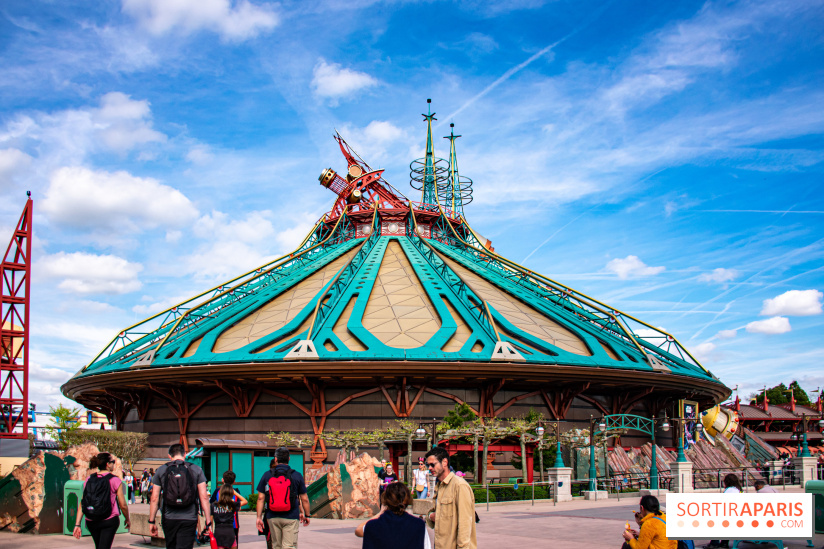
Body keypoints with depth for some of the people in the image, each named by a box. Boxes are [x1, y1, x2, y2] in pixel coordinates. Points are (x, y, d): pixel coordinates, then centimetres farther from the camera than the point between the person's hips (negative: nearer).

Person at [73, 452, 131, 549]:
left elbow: (82, 504, -1)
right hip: (109, 521, -5)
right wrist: (127, 519, 9)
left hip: (91, 522, 5)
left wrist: (77, 524, -1)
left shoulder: (89, 480, 3)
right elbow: (123, 505, -8)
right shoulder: (114, 480, -10)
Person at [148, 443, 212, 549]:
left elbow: (154, 498, 2)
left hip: (168, 519, 2)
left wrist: (152, 521, 8)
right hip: (189, 519, -2)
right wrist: (208, 521, -1)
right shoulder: (196, 470, 1)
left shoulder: (161, 470, 4)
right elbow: (204, 497, -3)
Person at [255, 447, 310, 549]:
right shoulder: (297, 476, 0)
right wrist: (306, 515, 15)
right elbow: (304, 499, 3)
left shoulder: (267, 475, 4)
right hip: (291, 517, -2)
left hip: (273, 517, 3)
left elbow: (260, 498, 3)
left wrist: (259, 517, 7)